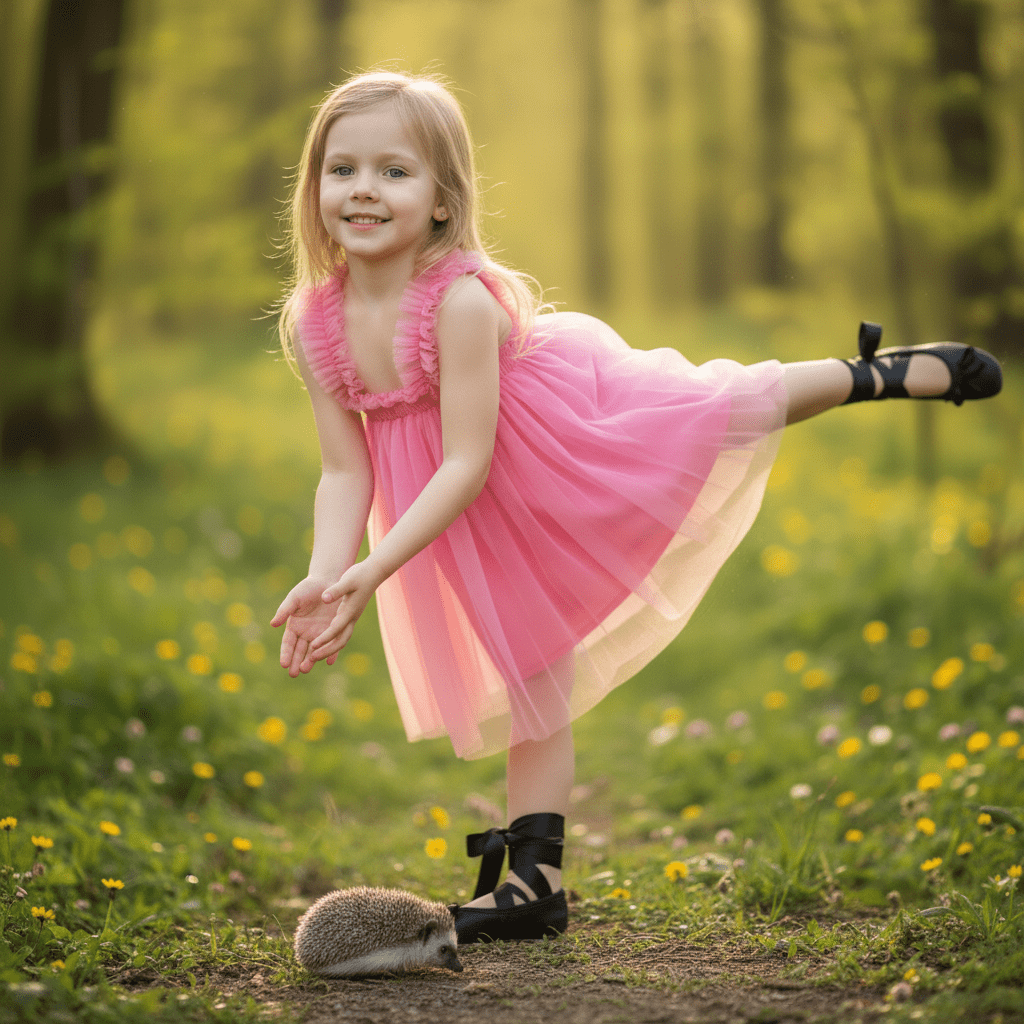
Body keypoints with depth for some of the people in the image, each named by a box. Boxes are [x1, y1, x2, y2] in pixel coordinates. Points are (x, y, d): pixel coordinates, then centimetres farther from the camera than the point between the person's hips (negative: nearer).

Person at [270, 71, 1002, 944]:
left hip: (580, 420, -5)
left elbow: (469, 460, -34)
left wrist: (377, 568, -41)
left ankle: (876, 373, 41)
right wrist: (326, 578, -28)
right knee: (529, 667, 10)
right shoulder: (313, 324, -18)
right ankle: (533, 880, 15)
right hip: (488, 519, 5)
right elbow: (346, 471, -12)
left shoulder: (461, 298, -35)